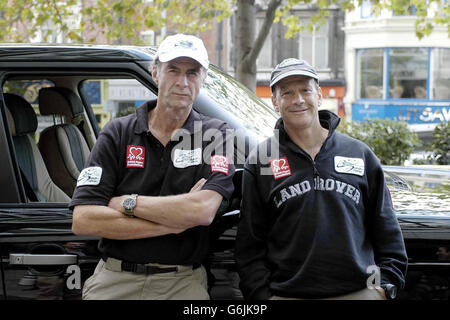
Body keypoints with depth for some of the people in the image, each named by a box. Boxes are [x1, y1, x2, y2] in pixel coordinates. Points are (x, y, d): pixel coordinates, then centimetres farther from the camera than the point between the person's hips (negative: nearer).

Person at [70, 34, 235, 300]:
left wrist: (127, 203, -9)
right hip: (114, 281, 0)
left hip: (182, 284, 0)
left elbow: (204, 211, -15)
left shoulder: (215, 134, 2)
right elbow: (83, 220, -8)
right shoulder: (118, 133, 3)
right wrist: (173, 222, -11)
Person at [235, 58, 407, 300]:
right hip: (286, 294, -1)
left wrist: (386, 285, 2)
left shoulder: (360, 155, 11)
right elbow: (250, 242, 5)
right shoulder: (260, 162, 7)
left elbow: (387, 231, 12)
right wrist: (262, 294, -4)